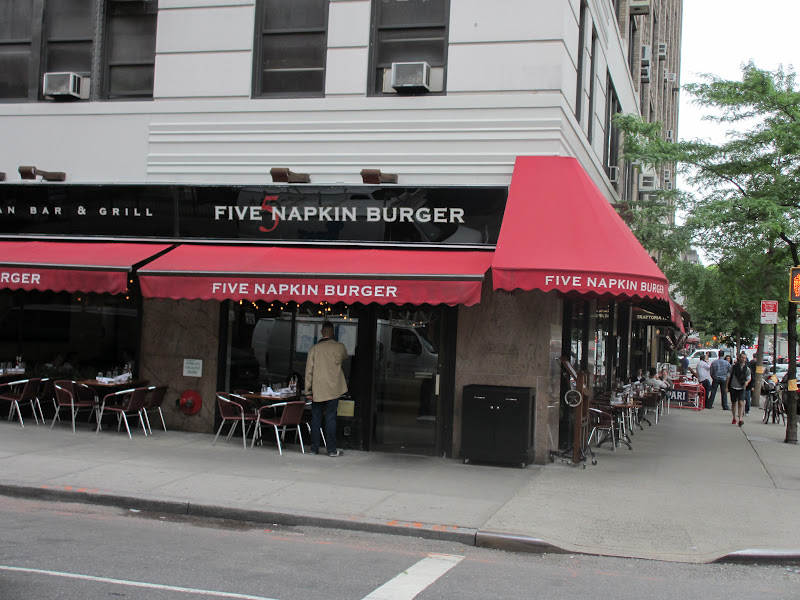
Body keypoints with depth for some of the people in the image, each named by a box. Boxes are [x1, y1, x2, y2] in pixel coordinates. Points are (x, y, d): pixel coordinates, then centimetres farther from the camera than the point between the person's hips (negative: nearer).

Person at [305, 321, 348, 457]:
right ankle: (332, 449, 1)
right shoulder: (340, 347, -3)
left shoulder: (314, 348, -1)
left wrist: (308, 391, 4)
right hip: (333, 390, -1)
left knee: (316, 419, 8)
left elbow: (309, 371, -1)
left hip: (317, 390, 1)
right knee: (330, 419, 0)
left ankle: (314, 448, 11)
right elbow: (344, 358, 21)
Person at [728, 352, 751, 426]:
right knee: (734, 403, 10)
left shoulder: (747, 369, 2)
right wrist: (727, 387, 0)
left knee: (741, 403, -14)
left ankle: (740, 419, -19)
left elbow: (749, 378, 8)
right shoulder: (734, 367, -2)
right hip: (733, 387, 0)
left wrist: (747, 382, -16)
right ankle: (734, 418, 25)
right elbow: (729, 377, 3)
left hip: (741, 388, 0)